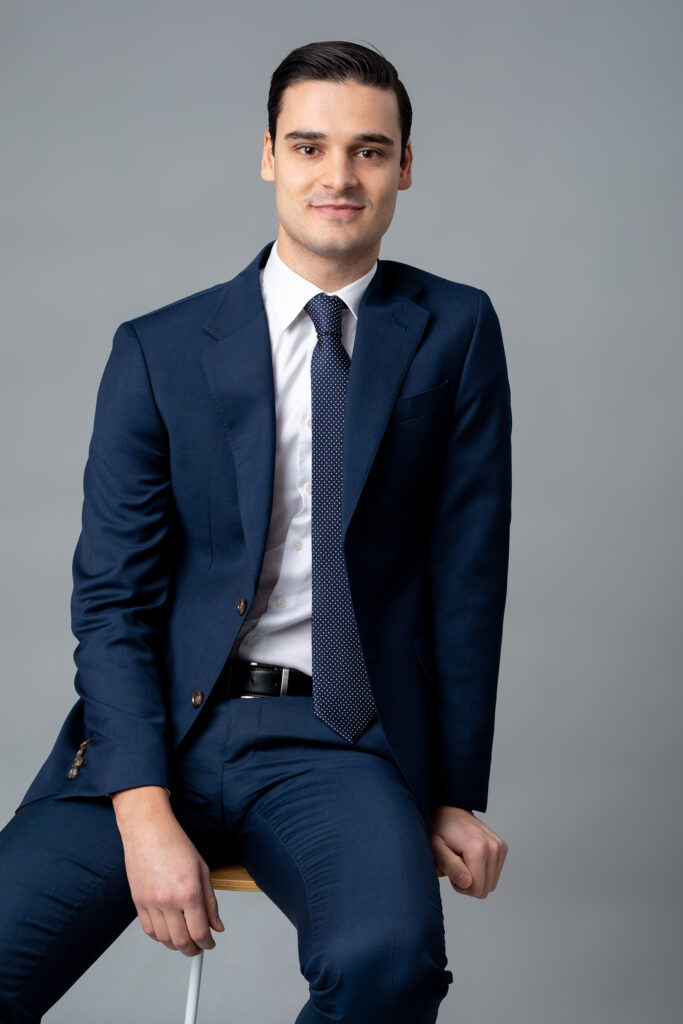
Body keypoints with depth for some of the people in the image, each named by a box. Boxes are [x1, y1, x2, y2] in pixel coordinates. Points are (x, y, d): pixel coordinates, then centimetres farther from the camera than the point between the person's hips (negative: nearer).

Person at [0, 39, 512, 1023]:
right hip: (160, 729, 1)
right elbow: (111, 597, 1)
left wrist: (458, 795, 2)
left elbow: (467, 576, 6)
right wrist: (146, 814, -12)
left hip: (342, 740, -1)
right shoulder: (158, 351, 5)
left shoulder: (455, 332, 6)